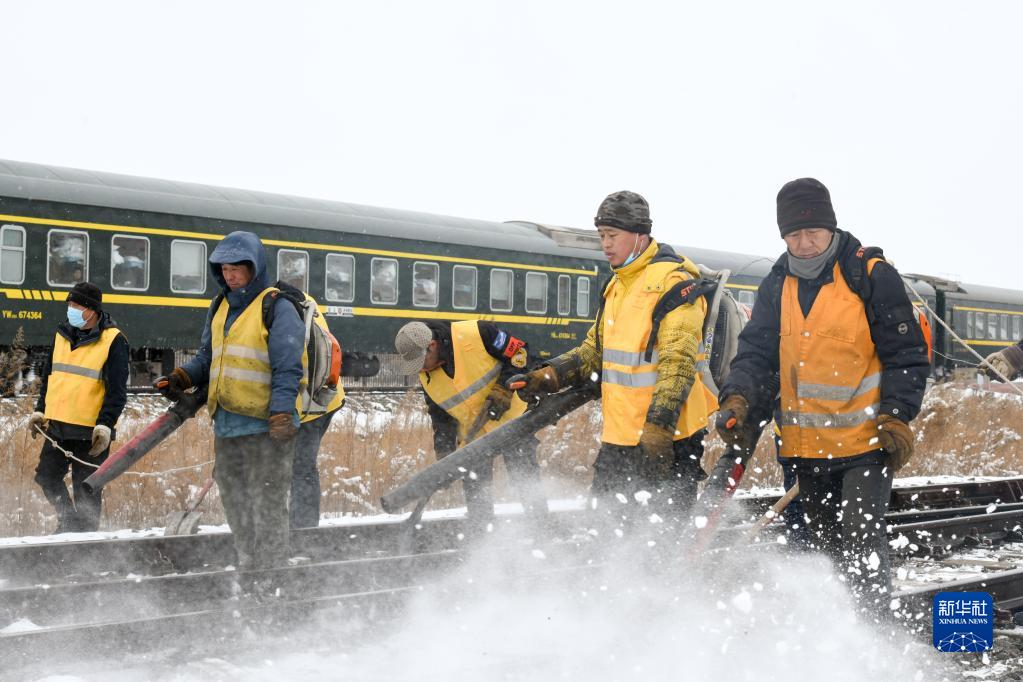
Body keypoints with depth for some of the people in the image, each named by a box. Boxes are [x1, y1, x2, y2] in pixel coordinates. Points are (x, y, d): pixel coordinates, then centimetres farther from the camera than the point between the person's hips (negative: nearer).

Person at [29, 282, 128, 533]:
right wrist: (41, 409, 16)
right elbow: (49, 374, 20)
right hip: (57, 425, 7)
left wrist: (105, 424, -18)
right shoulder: (63, 333, 10)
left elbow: (117, 390, -12)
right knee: (46, 476, 14)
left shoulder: (113, 340, -10)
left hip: (90, 431, -6)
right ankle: (68, 519, 32)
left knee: (86, 492, 1)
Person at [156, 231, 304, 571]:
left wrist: (281, 414, -24)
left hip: (265, 425, -8)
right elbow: (207, 357, 24)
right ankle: (248, 566, 29)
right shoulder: (220, 307, 17)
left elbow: (287, 368, -14)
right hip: (226, 424, 8)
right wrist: (181, 377, 5)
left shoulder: (276, 308, -7)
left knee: (267, 505, -5)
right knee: (235, 503, 16)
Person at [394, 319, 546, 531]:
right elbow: (441, 418, 6)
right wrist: (444, 454, -2)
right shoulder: (426, 377, -5)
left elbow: (520, 351, -15)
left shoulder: (476, 334, -24)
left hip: (512, 417, -5)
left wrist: (504, 388, -22)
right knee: (475, 490, -1)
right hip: (473, 432, 5)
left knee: (525, 478, -3)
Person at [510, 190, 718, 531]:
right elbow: (596, 349, 22)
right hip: (619, 435, 9)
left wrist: (658, 426, -30)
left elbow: (678, 362, -22)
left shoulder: (673, 282, -14)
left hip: (666, 438, -9)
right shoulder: (617, 286, 15)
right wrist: (552, 375, 6)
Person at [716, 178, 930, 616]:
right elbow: (756, 350, 3)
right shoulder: (777, 285, 6)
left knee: (861, 542, -15)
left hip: (866, 442, -5)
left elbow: (907, 353, -6)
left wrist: (896, 416, -17)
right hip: (806, 446, 5)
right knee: (826, 546, 15)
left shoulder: (872, 276, -9)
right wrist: (739, 399, -15)